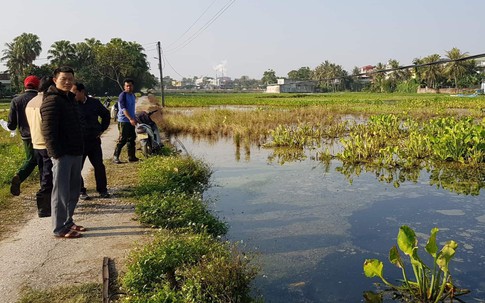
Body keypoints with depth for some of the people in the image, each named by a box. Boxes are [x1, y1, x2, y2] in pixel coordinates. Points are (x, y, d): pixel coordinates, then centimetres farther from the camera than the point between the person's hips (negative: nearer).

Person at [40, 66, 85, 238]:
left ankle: (68, 222, 27)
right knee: (61, 192, -2)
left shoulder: (70, 99, 17)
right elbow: (48, 131, -18)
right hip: (62, 154, -9)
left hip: (75, 153, 9)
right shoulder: (52, 101, -12)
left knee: (73, 191, 15)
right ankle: (60, 229, 6)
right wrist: (56, 154, -21)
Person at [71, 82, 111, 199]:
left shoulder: (94, 103, 0)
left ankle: (102, 189, 19)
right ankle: (81, 191, 18)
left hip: (94, 140, 2)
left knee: (99, 166, 6)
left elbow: (106, 114, 17)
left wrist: (102, 129, 11)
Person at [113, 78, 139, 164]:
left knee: (132, 139, 10)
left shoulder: (133, 95, 14)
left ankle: (131, 156, 18)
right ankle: (115, 157, -1)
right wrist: (130, 119, -32)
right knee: (122, 139, -8)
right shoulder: (122, 95, -12)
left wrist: (134, 119, 25)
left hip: (131, 121, 8)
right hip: (124, 121, -8)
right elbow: (123, 108, -22)